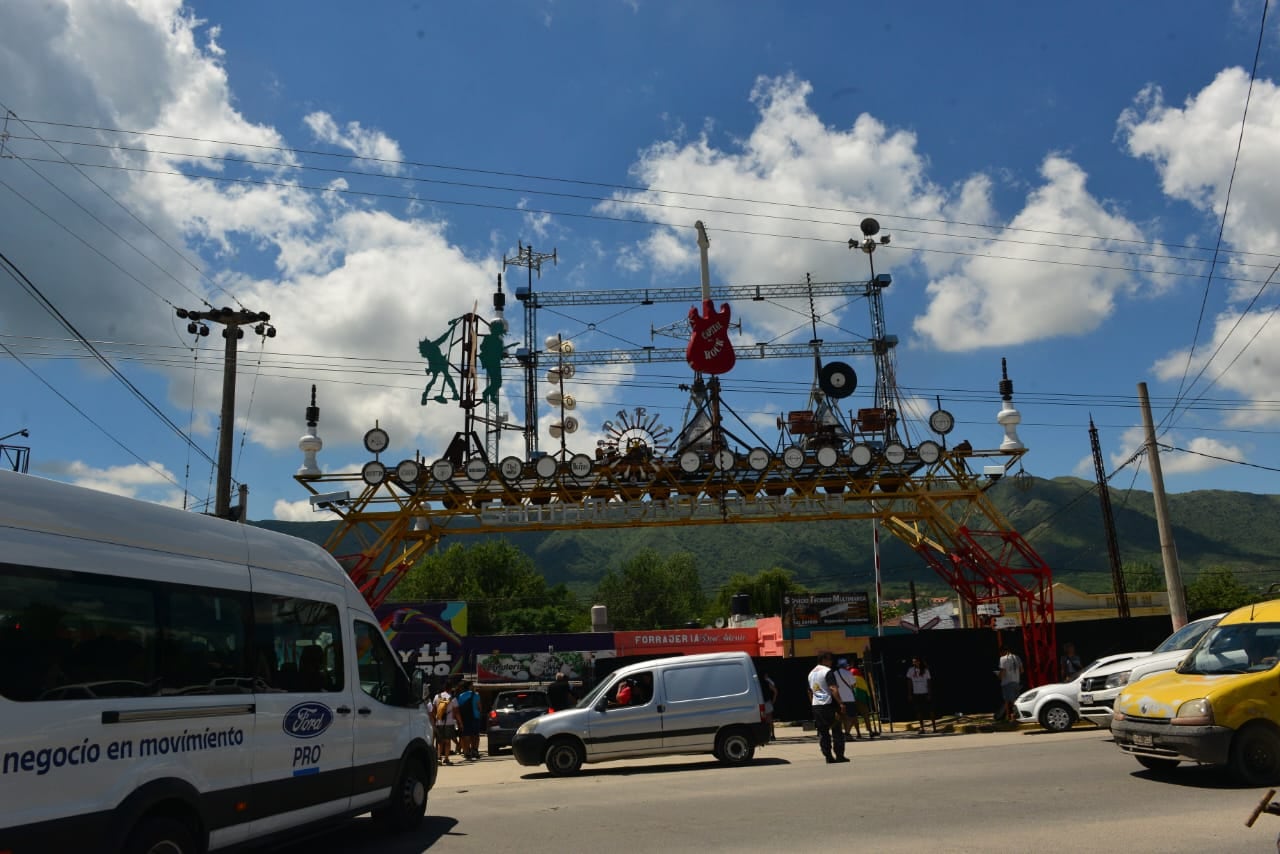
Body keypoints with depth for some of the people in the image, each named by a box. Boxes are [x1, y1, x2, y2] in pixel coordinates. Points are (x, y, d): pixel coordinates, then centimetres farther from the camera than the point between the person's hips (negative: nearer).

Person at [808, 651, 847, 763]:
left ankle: (828, 757, 6)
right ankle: (839, 756, 0)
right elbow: (833, 689, -19)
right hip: (828, 704, -7)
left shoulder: (811, 673, 17)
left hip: (816, 705, 7)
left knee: (822, 732, 8)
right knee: (836, 731, 1)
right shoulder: (827, 671, -8)